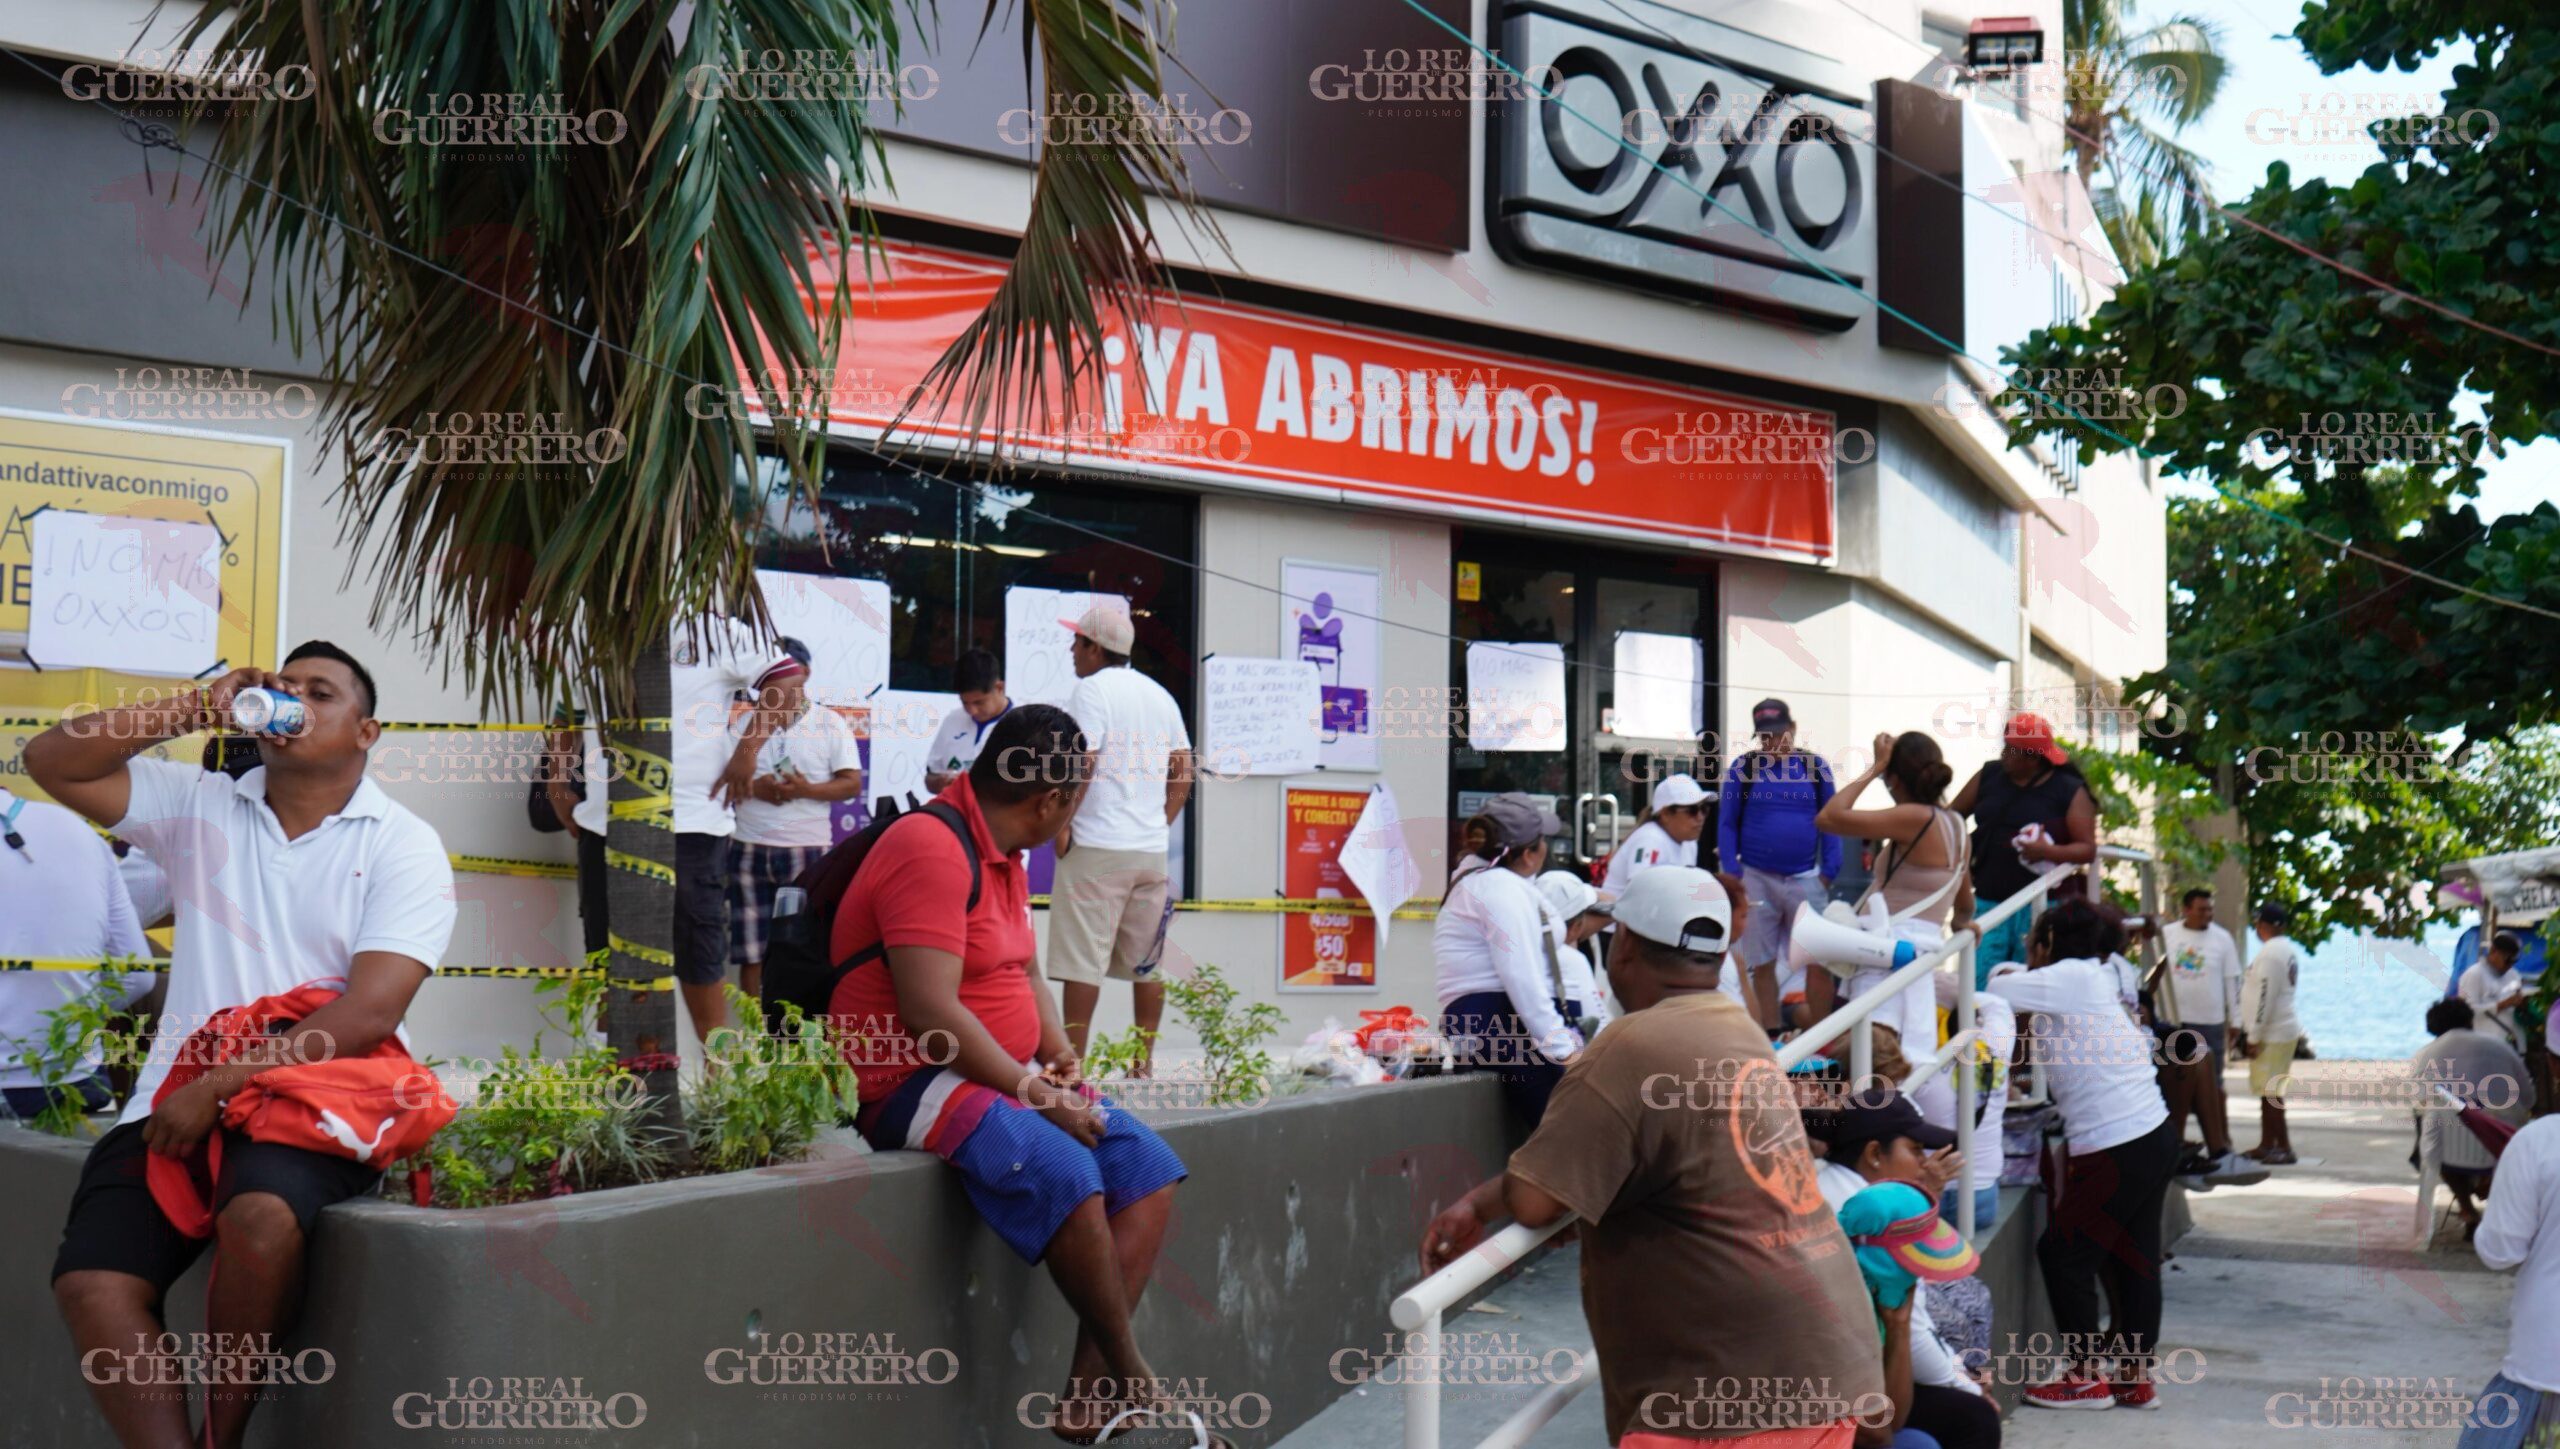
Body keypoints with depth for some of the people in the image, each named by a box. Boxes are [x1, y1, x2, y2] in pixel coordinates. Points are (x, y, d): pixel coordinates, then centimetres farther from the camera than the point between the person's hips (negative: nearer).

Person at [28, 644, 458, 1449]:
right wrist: (194, 711, -2)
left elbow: (372, 1011, -10)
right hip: (179, 1101, 4)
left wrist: (221, 1085, -16)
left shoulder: (403, 846, 1)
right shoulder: (200, 805, 15)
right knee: (90, 1280, -20)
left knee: (263, 1218, -34)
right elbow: (51, 761, 6)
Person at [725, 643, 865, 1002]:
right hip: (750, 849, 2)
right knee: (751, 949, 5)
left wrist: (806, 789, -18)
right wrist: (752, 787, -11)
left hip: (807, 850, -2)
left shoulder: (830, 724, 4)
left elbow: (852, 783, -1)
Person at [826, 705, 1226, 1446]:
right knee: (1063, 1171, -33)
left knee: (1150, 1166, -6)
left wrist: (1060, 1053, 4)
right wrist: (1033, 1092, -20)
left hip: (1009, 1076, 10)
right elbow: (931, 1015, -25)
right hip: (913, 1085, -10)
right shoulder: (932, 849, -18)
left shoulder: (1002, 854, 14)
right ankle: (1134, 1382, -15)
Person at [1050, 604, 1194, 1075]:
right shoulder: (1160, 695, 15)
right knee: (1146, 962, 11)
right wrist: (1160, 824, 16)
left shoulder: (1092, 689, -7)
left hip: (1096, 846, -7)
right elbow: (1184, 772, 16)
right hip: (1152, 849, 7)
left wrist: (1062, 825, -9)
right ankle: (1144, 1061, 15)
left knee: (1082, 961, -5)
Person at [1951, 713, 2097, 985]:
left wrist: (2049, 851, -23)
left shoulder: (2070, 792, -3)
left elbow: (2088, 849, -7)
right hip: (1989, 902, 3)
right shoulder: (1990, 776, 8)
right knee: (1978, 982, -4)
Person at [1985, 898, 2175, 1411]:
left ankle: (2086, 1377, 9)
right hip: (2153, 1136, 9)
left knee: (2062, 1253, 2)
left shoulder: (2071, 976, -11)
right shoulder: (2093, 980, 16)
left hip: (2117, 1149, -9)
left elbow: (1986, 992, -14)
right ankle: (2136, 1377, 21)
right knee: (2134, 1258, 14)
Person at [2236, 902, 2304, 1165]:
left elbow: (2264, 998, -21)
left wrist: (2254, 1037, -16)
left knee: (2269, 1093, -6)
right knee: (2269, 1091, 15)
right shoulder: (2288, 949, 12)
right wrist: (2252, 1032, 21)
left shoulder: (2269, 953, -18)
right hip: (2284, 1028, 10)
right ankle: (2266, 1144, 21)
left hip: (2272, 1034, -10)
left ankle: (2284, 1148, -4)